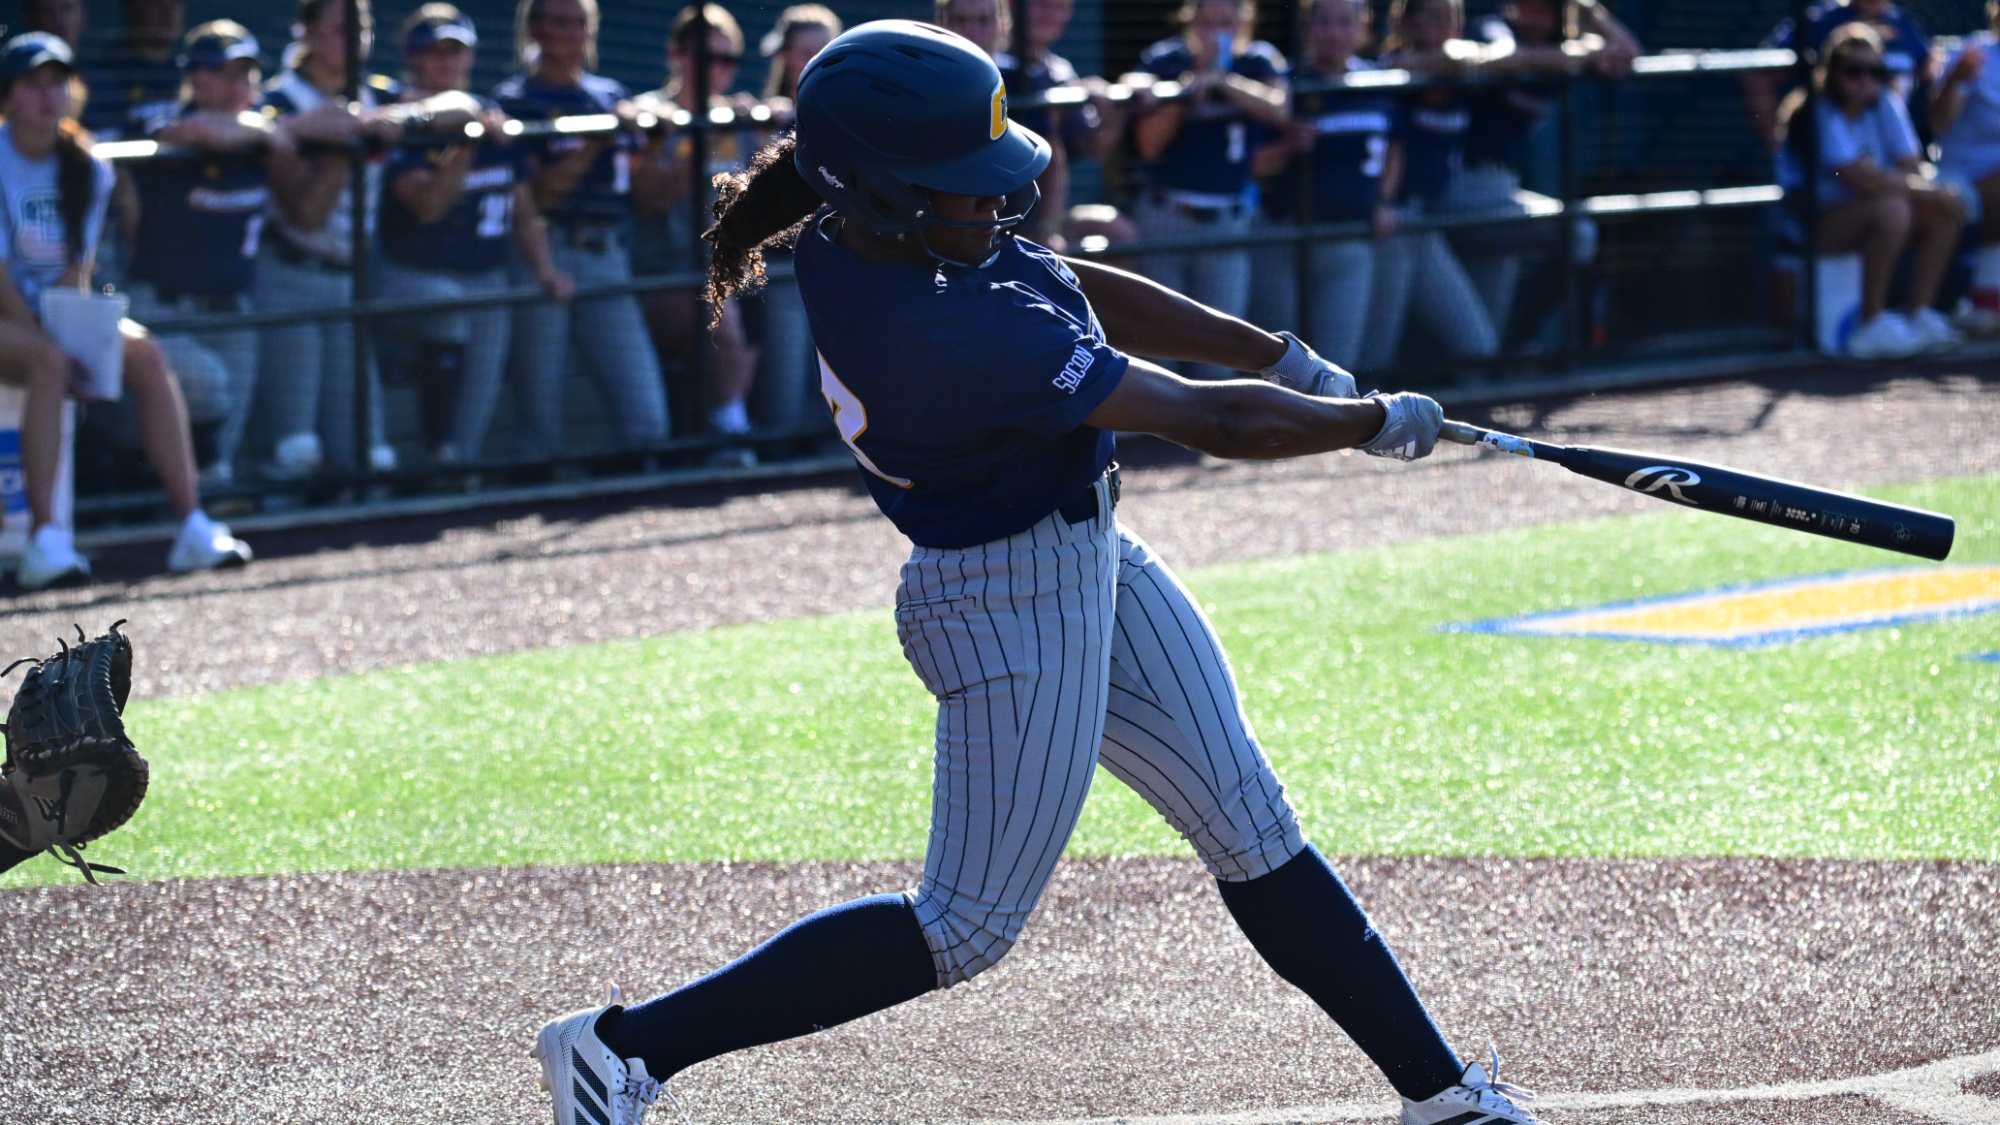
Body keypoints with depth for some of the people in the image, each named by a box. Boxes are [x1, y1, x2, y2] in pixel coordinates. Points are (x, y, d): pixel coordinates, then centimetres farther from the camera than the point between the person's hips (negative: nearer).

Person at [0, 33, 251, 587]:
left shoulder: (87, 170, 5)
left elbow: (75, 270, 1)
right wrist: (51, 345, -23)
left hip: (61, 315, 5)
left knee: (145, 353, -20)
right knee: (47, 363, -36)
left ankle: (191, 527, -24)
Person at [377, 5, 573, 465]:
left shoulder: (495, 120, 9)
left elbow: (523, 207, 15)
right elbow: (427, 206, -21)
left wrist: (544, 268, 2)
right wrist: (464, 148, -32)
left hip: (486, 278, 6)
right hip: (412, 276, -5)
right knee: (447, 307, -39)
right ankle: (438, 454, -34)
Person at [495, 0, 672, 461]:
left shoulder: (612, 96, 16)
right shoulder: (514, 99, 2)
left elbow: (651, 190, 12)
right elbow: (534, 194, -9)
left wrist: (654, 143, -5)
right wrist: (591, 149, -17)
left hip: (608, 262, 4)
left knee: (647, 420, -5)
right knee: (541, 425, -4)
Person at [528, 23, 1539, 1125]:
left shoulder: (852, 229, -6)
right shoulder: (954, 333, -33)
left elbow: (1085, 290, 7)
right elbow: (1212, 422, -24)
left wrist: (1293, 361, 6)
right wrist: (1378, 422, -9)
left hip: (1090, 562, 10)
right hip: (1017, 608, -10)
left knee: (1255, 837, 15)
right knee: (965, 928, 0)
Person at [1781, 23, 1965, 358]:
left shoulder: (1884, 104, 2)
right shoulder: (1818, 113, -20)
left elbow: (1912, 167, -4)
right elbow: (1858, 178, -30)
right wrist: (1928, 192, -24)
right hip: (1810, 224, -8)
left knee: (1947, 209, -9)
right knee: (1891, 210, -34)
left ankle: (1917, 315, -5)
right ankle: (1872, 326, -25)